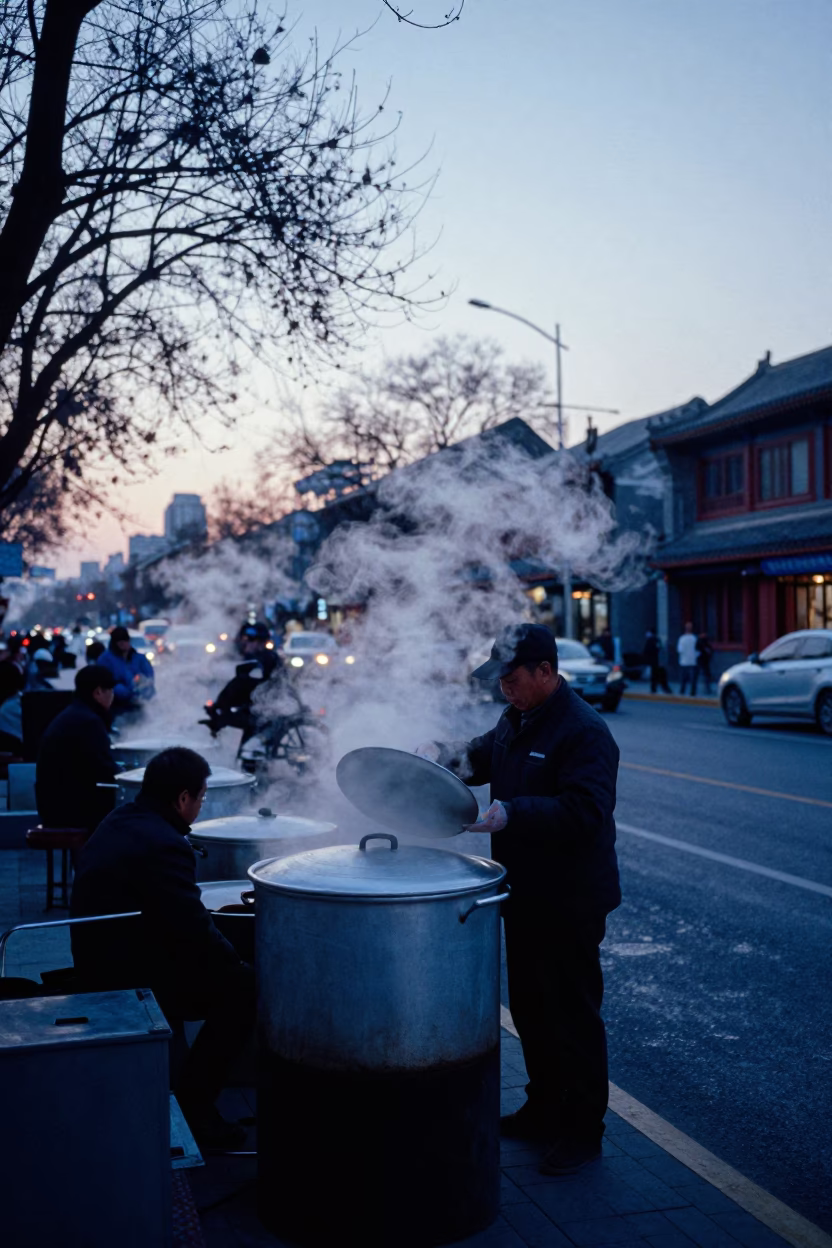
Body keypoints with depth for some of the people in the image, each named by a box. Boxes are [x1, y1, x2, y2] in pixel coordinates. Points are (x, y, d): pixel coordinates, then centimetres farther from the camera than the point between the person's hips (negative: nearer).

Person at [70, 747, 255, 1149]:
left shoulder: (118, 821, 9)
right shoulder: (163, 845, -23)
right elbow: (196, 933, -22)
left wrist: (206, 916, 17)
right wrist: (239, 962, -5)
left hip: (97, 969, 10)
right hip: (132, 982, -10)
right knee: (244, 986, -7)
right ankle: (192, 1108, 0)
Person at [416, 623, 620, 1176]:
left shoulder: (584, 731, -20)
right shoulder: (517, 719, 9)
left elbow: (583, 811, -30)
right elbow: (484, 757, 26)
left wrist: (511, 814, -35)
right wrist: (446, 755, 5)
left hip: (569, 902, -9)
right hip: (524, 894, 9)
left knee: (573, 1015, 2)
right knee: (529, 1006, 19)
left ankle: (583, 1131, 16)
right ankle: (544, 1108, 36)